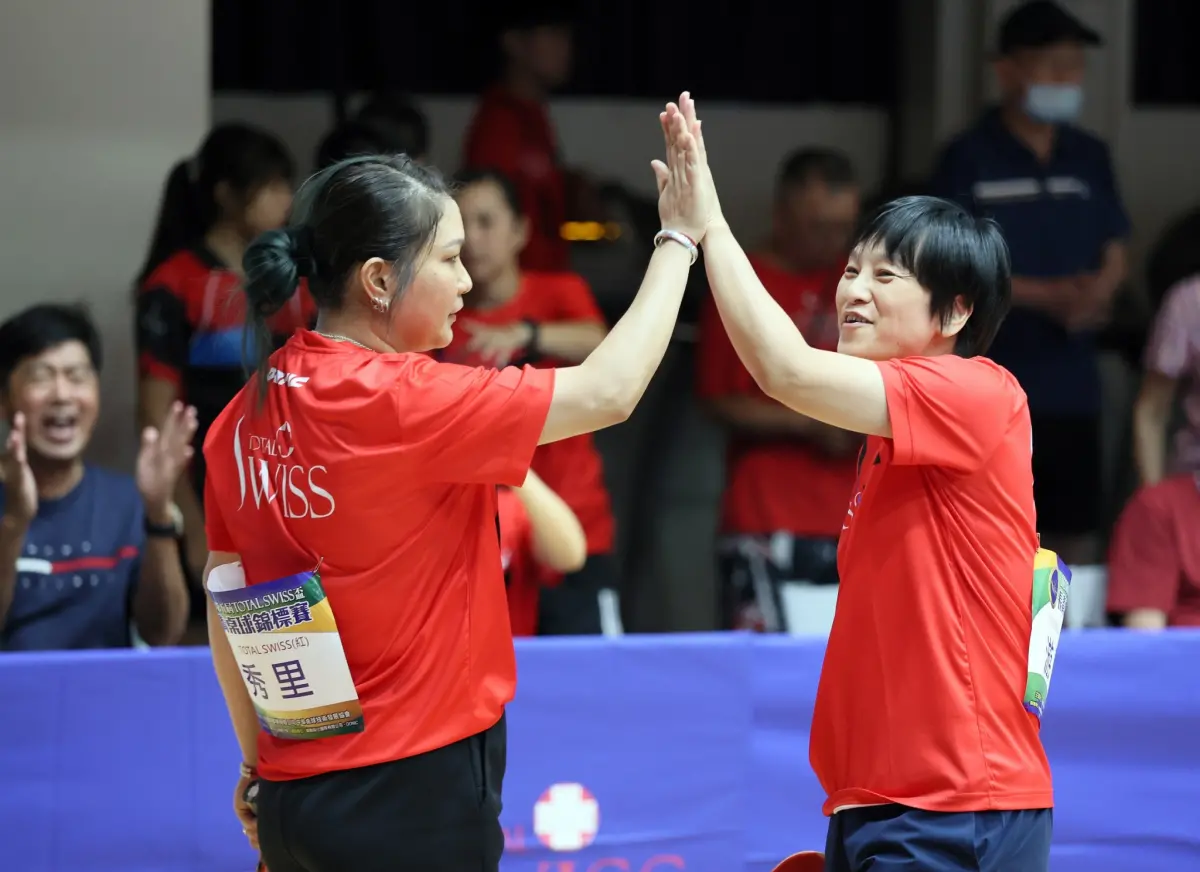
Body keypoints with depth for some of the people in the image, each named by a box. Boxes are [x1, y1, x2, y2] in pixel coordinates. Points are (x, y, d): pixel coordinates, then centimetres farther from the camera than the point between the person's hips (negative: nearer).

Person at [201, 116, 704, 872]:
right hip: (414, 802, -7)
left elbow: (225, 609, 12)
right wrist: (679, 238, -4)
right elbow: (608, 391, -14)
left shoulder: (247, 418, 4)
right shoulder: (399, 401, -17)